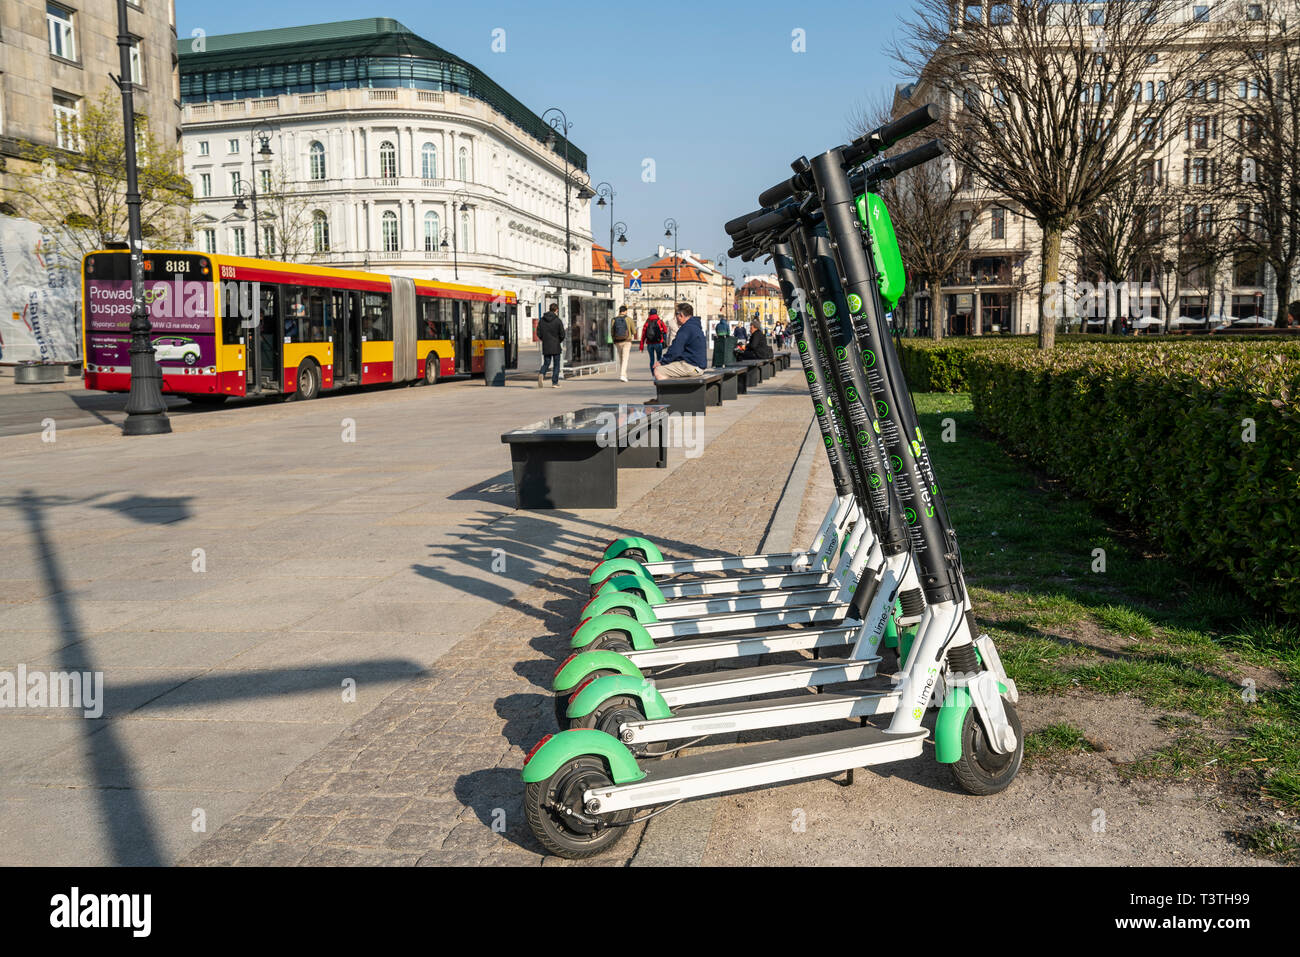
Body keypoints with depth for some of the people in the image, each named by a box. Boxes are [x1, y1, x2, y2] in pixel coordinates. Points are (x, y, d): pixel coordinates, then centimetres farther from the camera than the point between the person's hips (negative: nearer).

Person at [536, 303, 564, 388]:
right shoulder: (557, 320, -8)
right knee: (556, 365, 6)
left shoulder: (541, 320, 3)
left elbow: (539, 334, 3)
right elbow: (562, 334, -9)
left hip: (545, 346, 3)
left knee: (546, 363, 11)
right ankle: (555, 383, 5)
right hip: (556, 346, -3)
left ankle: (541, 374, -18)